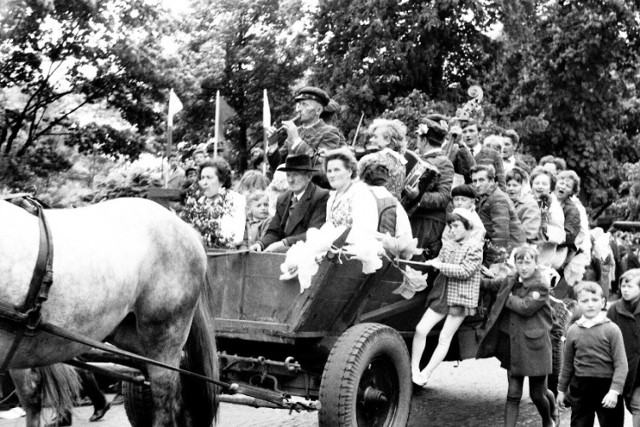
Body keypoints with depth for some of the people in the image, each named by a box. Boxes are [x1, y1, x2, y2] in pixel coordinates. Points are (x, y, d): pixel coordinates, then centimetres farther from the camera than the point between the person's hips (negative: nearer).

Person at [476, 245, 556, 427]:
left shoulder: (540, 287, -13)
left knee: (537, 395, 9)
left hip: (534, 347, -5)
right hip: (513, 346, 5)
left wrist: (507, 297, -11)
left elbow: (525, 307, -24)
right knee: (513, 395, 4)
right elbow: (491, 284, 22)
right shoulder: (510, 281, 7)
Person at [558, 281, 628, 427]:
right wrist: (561, 389, 15)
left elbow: (621, 365, -11)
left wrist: (614, 391, -20)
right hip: (580, 388, 3)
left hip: (606, 387, -3)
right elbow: (568, 364, 13)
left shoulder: (611, 329, -8)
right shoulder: (573, 331, 3)